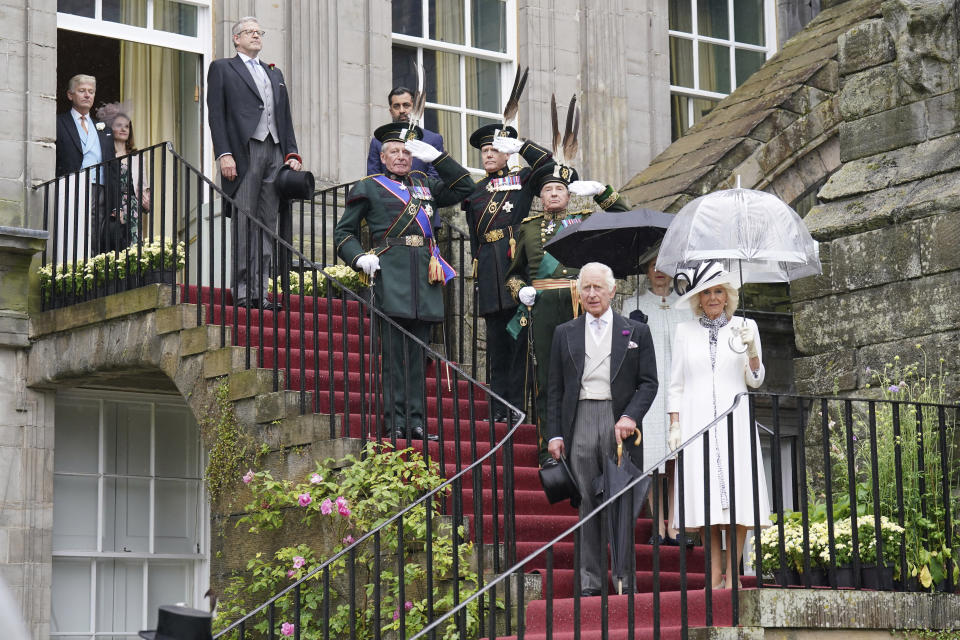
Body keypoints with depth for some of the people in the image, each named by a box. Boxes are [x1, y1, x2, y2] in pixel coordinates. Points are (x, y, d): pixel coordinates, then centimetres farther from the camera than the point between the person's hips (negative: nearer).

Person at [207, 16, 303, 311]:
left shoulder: (275, 73, 26)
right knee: (244, 223, -8)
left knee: (268, 224, 1)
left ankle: (260, 292, 1)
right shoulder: (222, 68, 10)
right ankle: (242, 292, -7)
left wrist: (292, 153, 8)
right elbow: (216, 114, 0)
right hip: (244, 152, -5)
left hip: (275, 153, 5)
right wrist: (224, 153, -12)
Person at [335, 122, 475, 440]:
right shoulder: (368, 188, 10)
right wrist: (360, 257, -8)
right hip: (390, 272, -4)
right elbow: (343, 232, 11)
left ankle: (416, 423, 6)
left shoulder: (425, 184, 22)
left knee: (418, 351, 4)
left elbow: (464, 187, 21)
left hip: (425, 273, 4)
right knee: (394, 351, -8)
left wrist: (436, 157, 12)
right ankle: (395, 424, -7)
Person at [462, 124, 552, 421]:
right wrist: (476, 273, 14)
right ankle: (499, 405, 5)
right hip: (489, 268, 3)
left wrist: (517, 144, -6)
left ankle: (517, 405, -6)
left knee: (519, 336, -6)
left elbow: (545, 159, -3)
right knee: (496, 339, 4)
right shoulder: (474, 191, 19)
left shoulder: (522, 179, 12)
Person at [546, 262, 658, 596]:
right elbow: (555, 389, 12)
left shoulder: (636, 331, 9)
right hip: (580, 424, 1)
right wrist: (555, 434, 4)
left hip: (619, 423, -1)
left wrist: (631, 416, -11)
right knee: (587, 504, 0)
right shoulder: (564, 333, 13)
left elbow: (648, 382, 5)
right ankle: (590, 581, 2)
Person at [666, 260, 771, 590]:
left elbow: (755, 381, 8)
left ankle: (732, 573, -1)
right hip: (696, 420, 0)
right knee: (705, 498, -4)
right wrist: (674, 425, 1)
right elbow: (676, 385, 10)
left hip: (734, 420, 0)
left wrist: (752, 350, -10)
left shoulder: (745, 327, 9)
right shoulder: (685, 331, 10)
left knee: (738, 496, -7)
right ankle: (714, 574, 0)